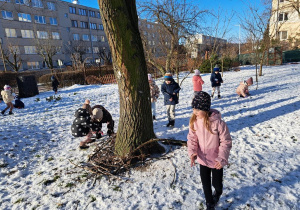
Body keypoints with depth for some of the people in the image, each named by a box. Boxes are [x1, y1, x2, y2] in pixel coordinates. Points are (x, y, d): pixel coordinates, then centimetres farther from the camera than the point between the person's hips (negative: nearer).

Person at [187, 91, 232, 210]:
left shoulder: (218, 123, -26)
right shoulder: (194, 121, -13)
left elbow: (226, 142, -17)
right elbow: (192, 138, -4)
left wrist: (222, 158, -24)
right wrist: (192, 152, -19)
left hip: (216, 160, -3)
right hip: (202, 159, 3)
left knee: (217, 183, 17)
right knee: (205, 183, 17)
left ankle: (217, 193, 56)